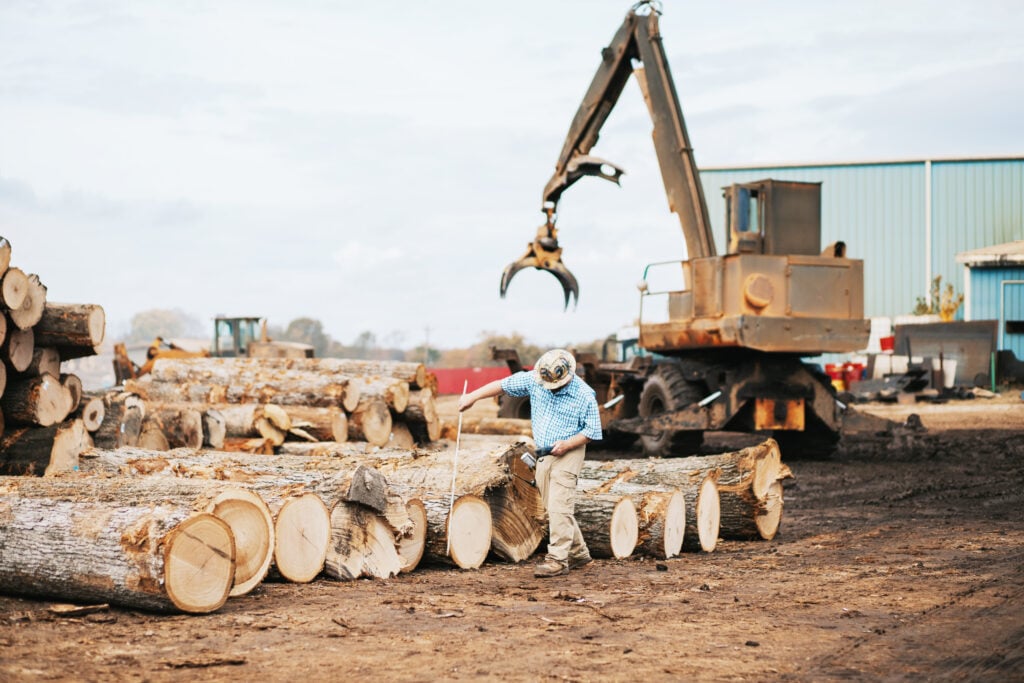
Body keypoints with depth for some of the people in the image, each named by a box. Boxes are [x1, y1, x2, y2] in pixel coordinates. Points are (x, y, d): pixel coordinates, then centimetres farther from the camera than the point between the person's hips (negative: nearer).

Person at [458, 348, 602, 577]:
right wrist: (473, 396, 0)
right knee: (553, 508, 10)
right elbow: (503, 385, 4)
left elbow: (592, 430, -8)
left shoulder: (584, 395, -14)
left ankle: (558, 559, -12)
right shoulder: (534, 379, -3)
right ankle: (578, 552, 22)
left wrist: (568, 444, -20)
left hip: (568, 454, -6)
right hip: (543, 454, 6)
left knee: (559, 507, -14)